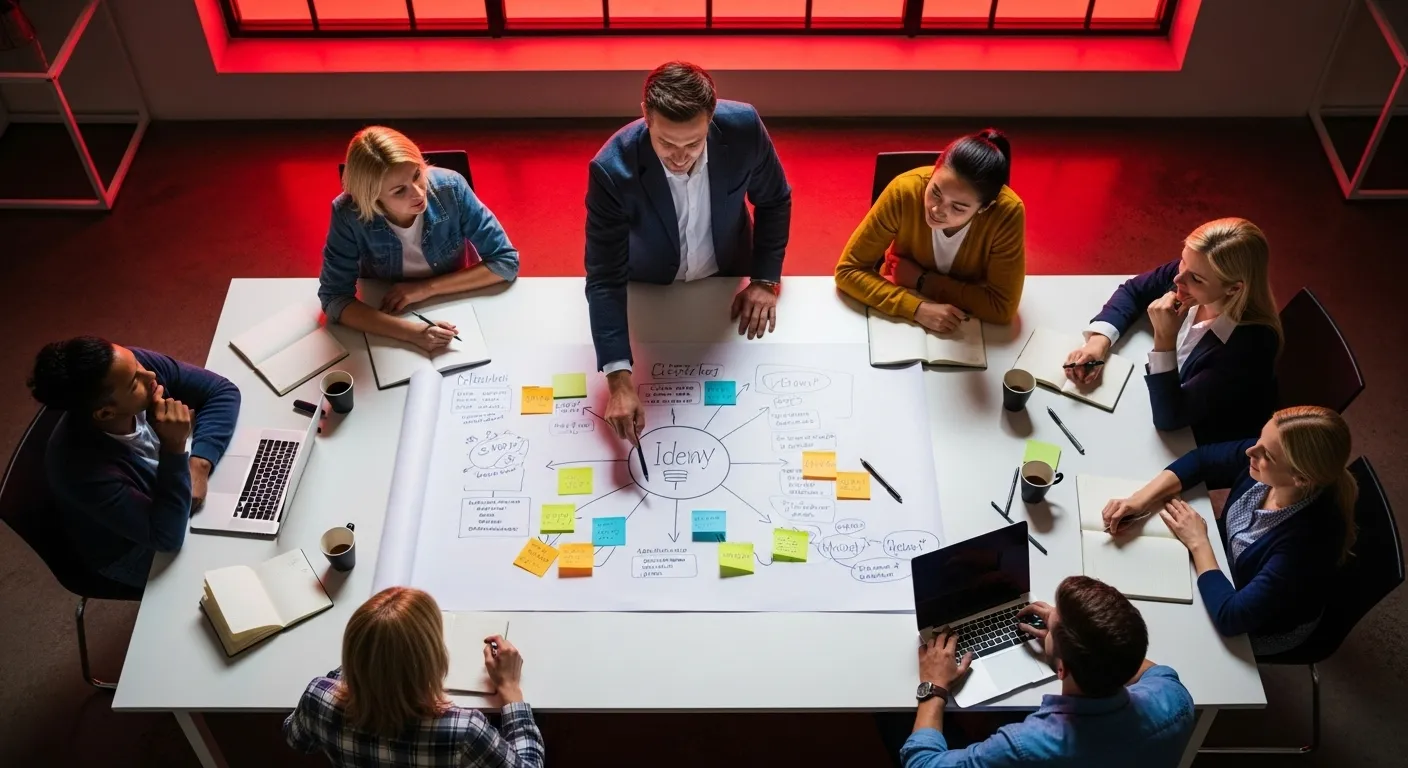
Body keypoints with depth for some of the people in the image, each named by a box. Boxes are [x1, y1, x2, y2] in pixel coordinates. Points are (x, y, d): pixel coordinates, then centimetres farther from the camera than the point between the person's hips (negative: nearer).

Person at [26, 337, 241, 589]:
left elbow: (222, 390, -15)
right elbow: (168, 537, -35)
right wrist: (174, 447, -44)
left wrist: (198, 463, -28)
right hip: (136, 552, -5)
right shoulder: (82, 466, -41)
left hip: (173, 491, 5)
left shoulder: (132, 364, -27)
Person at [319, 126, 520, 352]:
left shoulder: (450, 189, -21)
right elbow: (334, 298, -20)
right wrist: (411, 332, -32)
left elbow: (506, 261, -14)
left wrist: (428, 288, -22)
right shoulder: (349, 215, -22)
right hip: (388, 322, -1)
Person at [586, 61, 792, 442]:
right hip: (649, 288, -2)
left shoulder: (743, 127, -31)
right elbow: (606, 279, -33)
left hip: (727, 278, 2)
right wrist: (620, 381, -40)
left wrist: (765, 279, -13)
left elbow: (774, 201, -9)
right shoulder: (612, 169, -37)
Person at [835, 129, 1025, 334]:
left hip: (966, 317, 0)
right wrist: (917, 308, -32)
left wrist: (921, 280, -22)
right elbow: (848, 270, -21)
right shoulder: (904, 191, -26)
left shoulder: (1006, 213, -27)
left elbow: (1002, 307, -22)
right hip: (902, 315, 0)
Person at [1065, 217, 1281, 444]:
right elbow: (1132, 291, -1)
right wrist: (1098, 340, -18)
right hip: (1173, 396, 5)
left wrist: (1164, 339, -39)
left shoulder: (1250, 345, -34)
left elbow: (1168, 417, -31)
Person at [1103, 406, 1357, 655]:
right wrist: (1141, 499, -22)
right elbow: (1201, 459, -8)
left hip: (1259, 626, -5)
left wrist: (1198, 543, -27)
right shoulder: (1268, 454, -26)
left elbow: (1230, 617, -38)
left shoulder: (1310, 537, -42)